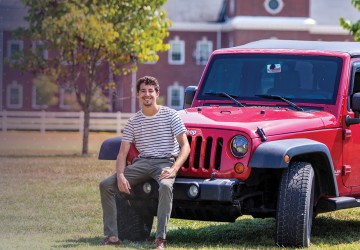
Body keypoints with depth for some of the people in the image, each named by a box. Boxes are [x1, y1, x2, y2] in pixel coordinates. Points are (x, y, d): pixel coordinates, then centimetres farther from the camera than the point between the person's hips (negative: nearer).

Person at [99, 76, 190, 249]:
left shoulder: (170, 116, -3)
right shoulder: (133, 122, 8)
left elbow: (185, 146, -8)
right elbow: (122, 152, 6)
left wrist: (173, 169, -24)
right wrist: (120, 175, -14)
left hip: (165, 162, -4)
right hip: (142, 162, 4)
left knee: (165, 186, -39)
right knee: (106, 185, -13)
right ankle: (111, 236, -10)